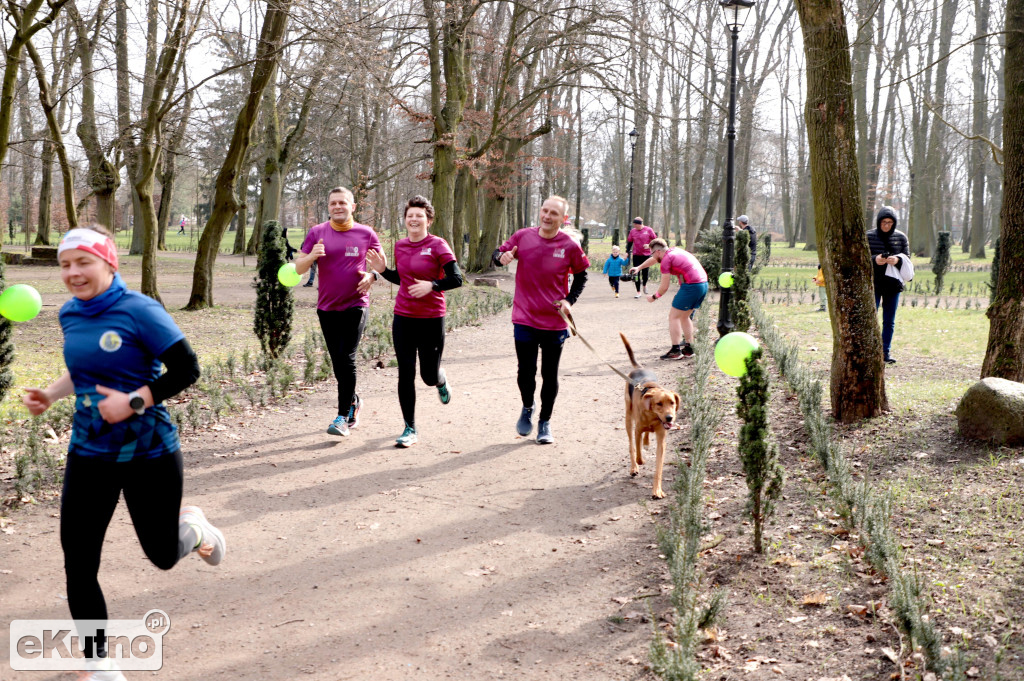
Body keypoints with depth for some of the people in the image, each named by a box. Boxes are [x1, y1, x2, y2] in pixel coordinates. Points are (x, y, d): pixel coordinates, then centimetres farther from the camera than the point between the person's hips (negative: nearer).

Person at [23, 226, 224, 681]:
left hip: (149, 453, -5)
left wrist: (133, 402, -23)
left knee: (163, 556, 8)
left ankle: (192, 526, 45)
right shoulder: (70, 315, 4)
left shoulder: (140, 311, -16)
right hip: (88, 453, 5)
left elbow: (186, 370, -17)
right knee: (78, 566, 0)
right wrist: (50, 395, 5)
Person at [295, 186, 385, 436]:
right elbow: (298, 268, 1)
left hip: (355, 306, -3)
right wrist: (312, 256, -21)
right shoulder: (317, 232, 2)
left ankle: (343, 416, -7)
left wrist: (372, 276, -11)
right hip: (327, 308, 3)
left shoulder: (366, 234, 0)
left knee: (346, 359, -13)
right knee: (338, 362, 9)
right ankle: (353, 400, 33)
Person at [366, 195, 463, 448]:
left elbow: (456, 279, -12)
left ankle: (441, 380, 45)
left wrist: (431, 285, -25)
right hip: (403, 318, 4)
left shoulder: (438, 245, -8)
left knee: (429, 376, 6)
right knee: (405, 374, 0)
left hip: (432, 318, -4)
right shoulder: (400, 246, 8)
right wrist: (382, 270, 4)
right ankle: (410, 429, 10)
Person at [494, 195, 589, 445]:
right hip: (525, 319, 0)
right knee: (526, 373, 5)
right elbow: (498, 253, 6)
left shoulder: (570, 246, -7)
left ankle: (545, 422, 27)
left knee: (550, 376, 10)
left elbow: (581, 276, 7)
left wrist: (569, 301, -7)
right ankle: (528, 407, 37)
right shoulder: (523, 237, -4)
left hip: (554, 322, 0)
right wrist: (502, 256, -17)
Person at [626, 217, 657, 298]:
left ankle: (644, 285, 35)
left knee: (645, 272, 2)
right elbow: (629, 242, 13)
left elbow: (655, 240, 1)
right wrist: (627, 252, 5)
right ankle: (638, 292, 7)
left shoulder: (649, 230, -4)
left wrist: (649, 245, -16)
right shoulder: (632, 231, 4)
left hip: (646, 254, -2)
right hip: (636, 255, 2)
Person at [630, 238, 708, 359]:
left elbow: (664, 287, -5)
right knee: (684, 316, 20)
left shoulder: (666, 260, -8)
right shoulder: (674, 251, 19)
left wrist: (654, 297, 13)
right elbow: (654, 260, 37)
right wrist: (639, 268, 47)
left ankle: (675, 350, -4)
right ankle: (688, 348, 20)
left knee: (673, 316, -1)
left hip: (691, 286, -9)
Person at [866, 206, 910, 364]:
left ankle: (886, 351, 16)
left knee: (889, 321, 8)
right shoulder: (869, 237, -2)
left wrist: (897, 260, -16)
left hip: (893, 284, 3)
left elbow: (908, 259, 6)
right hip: (873, 283, -2)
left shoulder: (901, 237, 5)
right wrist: (874, 259, -20)